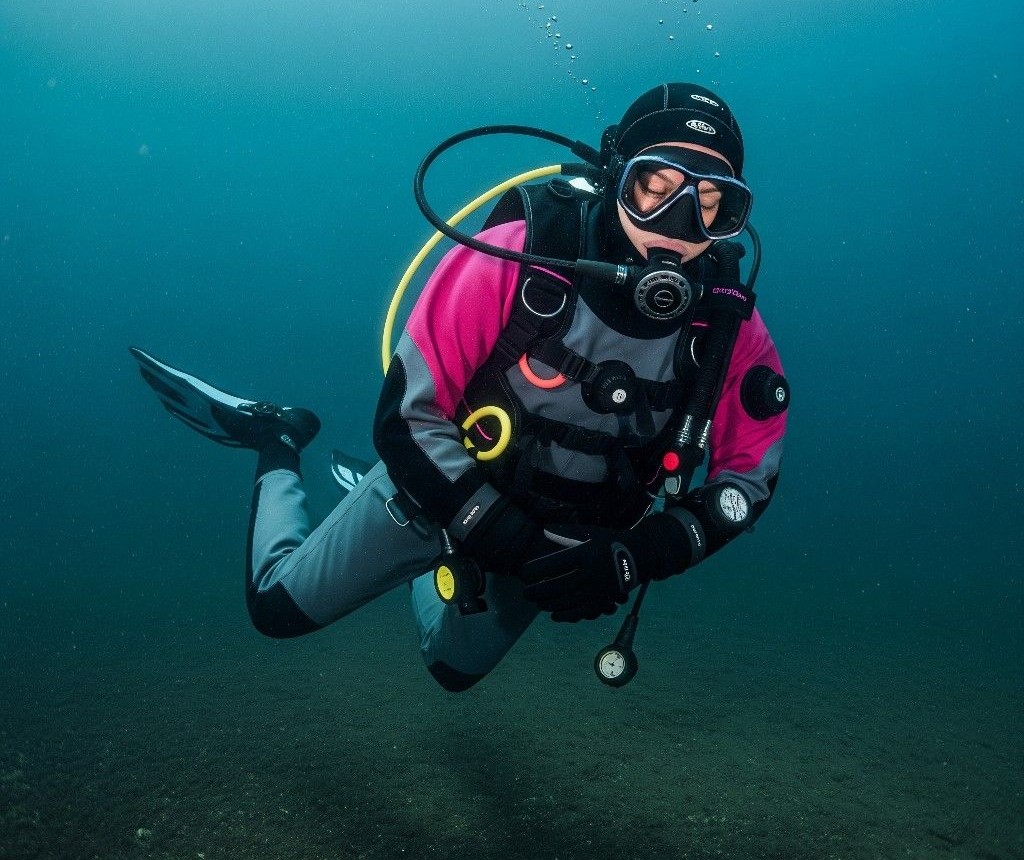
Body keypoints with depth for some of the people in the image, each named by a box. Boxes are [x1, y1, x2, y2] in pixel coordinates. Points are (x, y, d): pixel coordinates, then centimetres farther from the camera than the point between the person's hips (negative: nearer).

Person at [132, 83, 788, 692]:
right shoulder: (514, 260, -32)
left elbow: (749, 474, -12)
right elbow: (408, 415, -28)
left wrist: (634, 558, -26)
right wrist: (504, 534, -35)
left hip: (567, 532, 4)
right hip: (444, 488, -3)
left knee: (455, 667, 26)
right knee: (277, 607, 9)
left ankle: (422, 568, 53)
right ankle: (280, 444, 31)